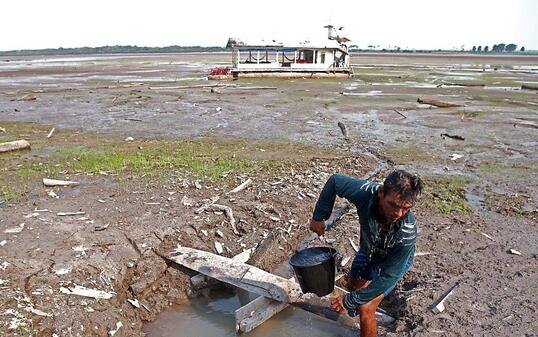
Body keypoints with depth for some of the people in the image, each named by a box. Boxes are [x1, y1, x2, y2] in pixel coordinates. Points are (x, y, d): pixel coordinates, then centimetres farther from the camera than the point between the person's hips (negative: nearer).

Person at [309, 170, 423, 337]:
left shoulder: (408, 232, -42)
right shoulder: (366, 192, -39)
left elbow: (389, 276, -32)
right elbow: (335, 181, -19)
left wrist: (351, 301, -28)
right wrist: (319, 217, -15)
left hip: (393, 259, -4)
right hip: (368, 248, 5)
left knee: (365, 309, -13)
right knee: (353, 285, 28)